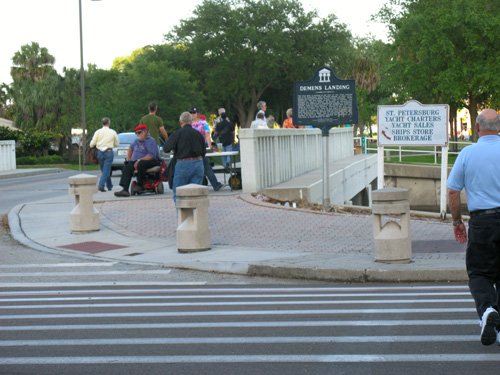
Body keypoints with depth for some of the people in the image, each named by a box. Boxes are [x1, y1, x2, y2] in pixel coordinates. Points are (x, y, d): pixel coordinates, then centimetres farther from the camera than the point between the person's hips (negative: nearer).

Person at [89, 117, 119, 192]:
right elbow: (116, 144, 7)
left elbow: (92, 144, -5)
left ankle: (109, 186, 25)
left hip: (100, 152, 2)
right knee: (106, 170, -3)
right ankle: (101, 185, -19)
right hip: (109, 152, -2)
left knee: (104, 170, 16)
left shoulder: (98, 132, -2)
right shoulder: (113, 132, -1)